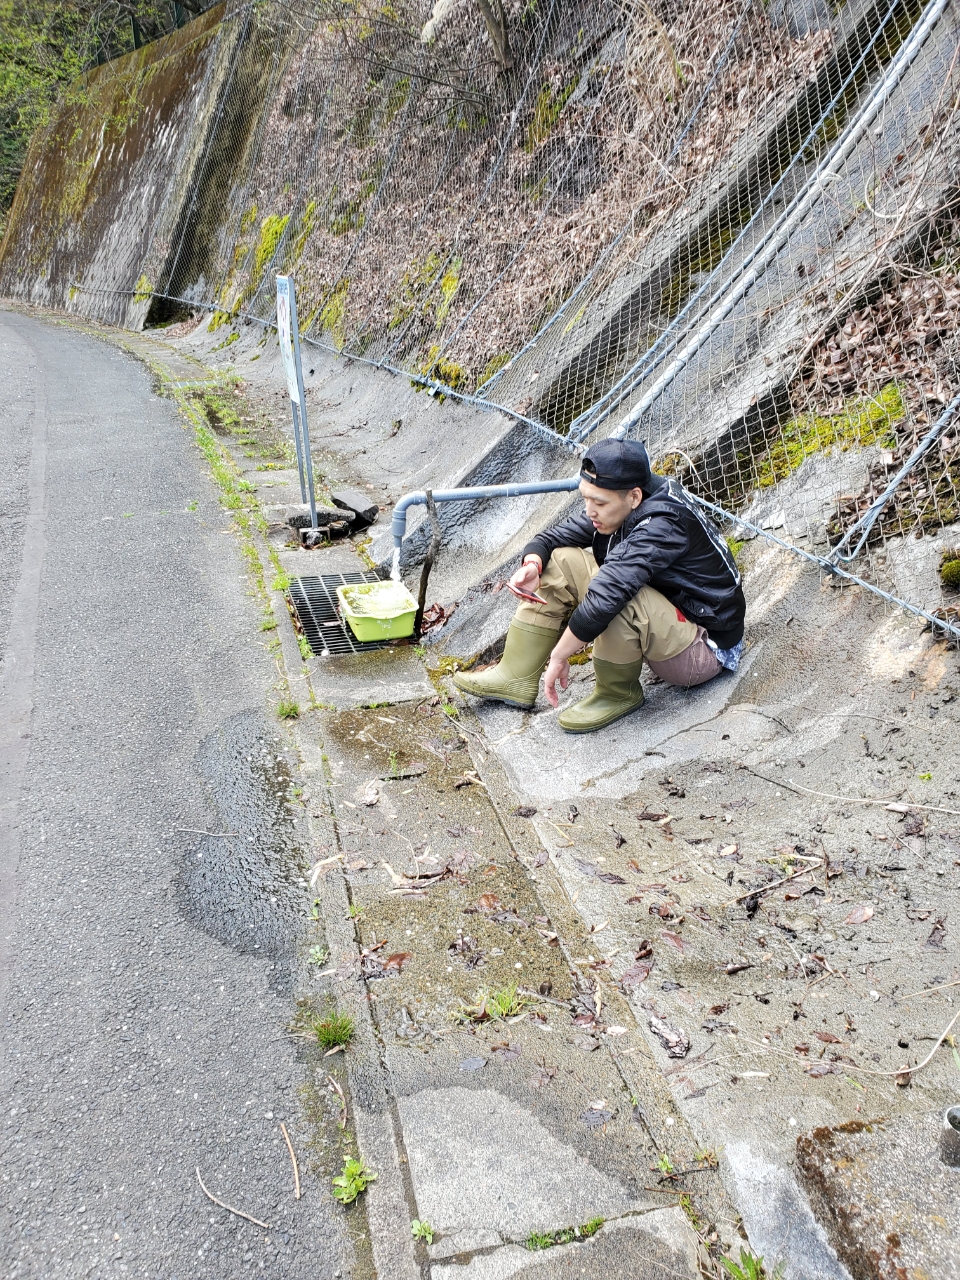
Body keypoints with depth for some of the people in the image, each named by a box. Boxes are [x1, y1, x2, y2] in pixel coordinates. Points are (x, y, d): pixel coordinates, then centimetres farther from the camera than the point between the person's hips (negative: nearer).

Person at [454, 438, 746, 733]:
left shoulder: (663, 525, -31)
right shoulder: (617, 507, -6)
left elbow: (606, 597, -40)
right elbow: (554, 537, 1)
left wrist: (559, 657, -30)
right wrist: (532, 565, -21)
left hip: (706, 648, -8)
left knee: (617, 596, -37)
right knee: (562, 560, -3)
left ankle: (619, 694, -9)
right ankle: (516, 677, -2)